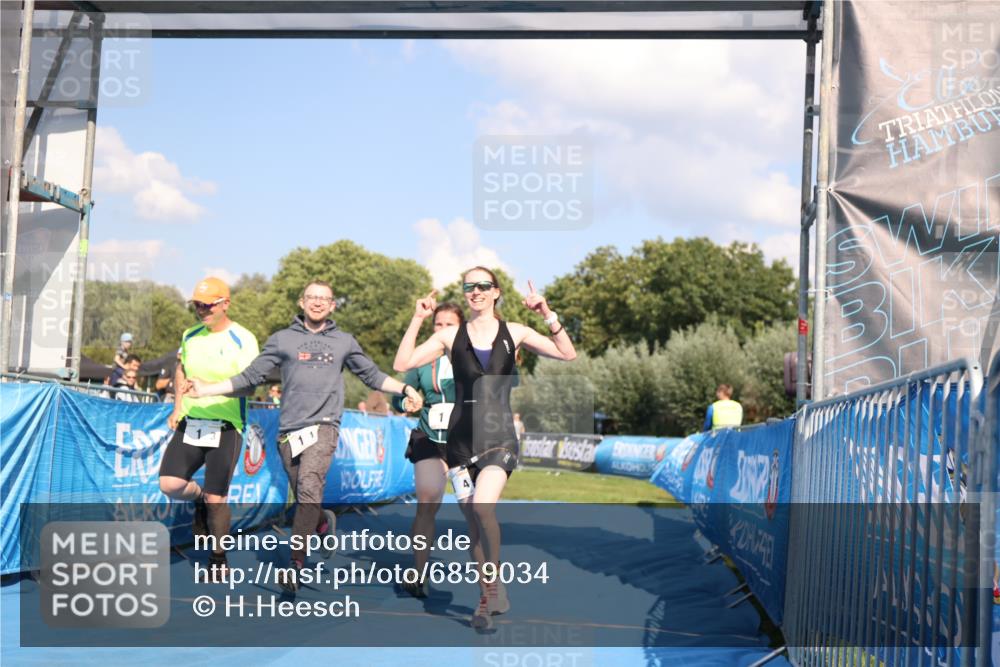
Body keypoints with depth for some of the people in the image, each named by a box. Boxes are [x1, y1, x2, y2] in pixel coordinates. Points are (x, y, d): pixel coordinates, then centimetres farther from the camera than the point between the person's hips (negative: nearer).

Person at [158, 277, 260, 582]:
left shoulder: (242, 340, -8)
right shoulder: (190, 336, 10)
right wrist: (178, 407, 16)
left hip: (226, 427, -5)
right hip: (190, 423, 5)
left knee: (217, 499, -3)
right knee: (170, 484, -10)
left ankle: (218, 560, 16)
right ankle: (199, 499, 24)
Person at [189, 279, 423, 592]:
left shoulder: (344, 342, 15)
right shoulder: (282, 339, 12)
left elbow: (373, 375, 22)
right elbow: (251, 376, 10)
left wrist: (406, 389, 10)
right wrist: (207, 388, 2)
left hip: (324, 426, -2)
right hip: (289, 430, 2)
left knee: (309, 489, -23)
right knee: (303, 499, 6)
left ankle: (296, 564, -26)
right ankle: (324, 522, 41)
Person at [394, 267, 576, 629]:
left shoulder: (514, 333, 4)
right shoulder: (451, 336, 6)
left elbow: (568, 354, -3)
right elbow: (402, 364, -2)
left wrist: (548, 315, -14)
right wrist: (417, 320, -8)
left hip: (499, 436, -2)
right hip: (461, 437, 2)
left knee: (482, 506, -25)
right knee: (474, 522, 5)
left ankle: (491, 582, -4)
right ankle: (491, 596, 20)